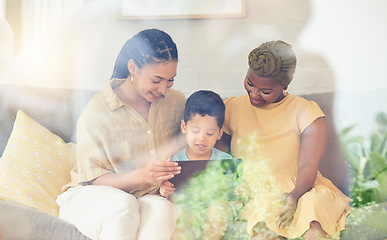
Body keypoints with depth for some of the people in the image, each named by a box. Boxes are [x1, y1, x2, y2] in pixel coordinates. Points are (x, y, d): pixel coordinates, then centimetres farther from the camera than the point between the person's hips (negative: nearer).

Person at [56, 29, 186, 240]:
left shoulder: (176, 102, 1)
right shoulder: (97, 111, -12)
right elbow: (94, 179, -13)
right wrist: (141, 176, -33)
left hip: (149, 199, 3)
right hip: (90, 197, -3)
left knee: (161, 208, -33)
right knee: (123, 205, -38)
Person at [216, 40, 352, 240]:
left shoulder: (305, 112, 1)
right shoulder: (232, 108, 11)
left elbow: (308, 165, -8)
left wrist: (294, 196, -29)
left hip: (299, 191, -1)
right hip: (250, 195, 2)